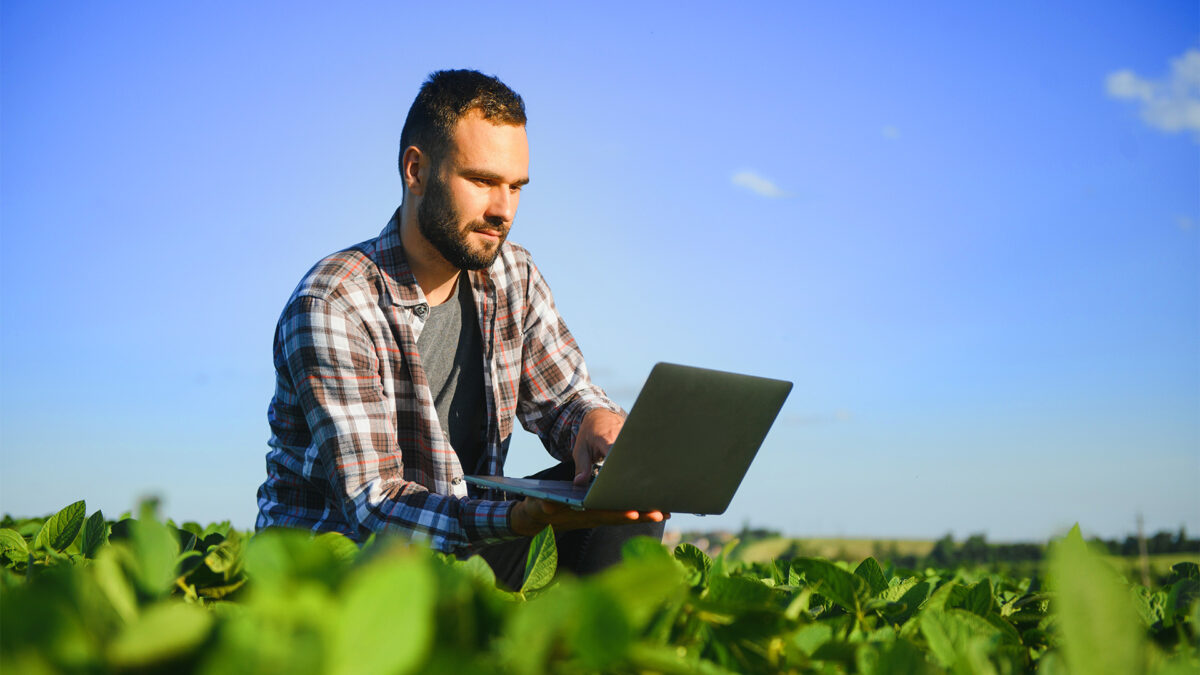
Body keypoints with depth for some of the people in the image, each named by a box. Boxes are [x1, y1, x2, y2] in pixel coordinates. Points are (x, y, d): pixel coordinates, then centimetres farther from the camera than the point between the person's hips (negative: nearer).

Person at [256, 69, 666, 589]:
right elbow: (373, 505, -26)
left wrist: (597, 422, -19)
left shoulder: (511, 276, 1)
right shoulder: (332, 306, -21)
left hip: (462, 544, 6)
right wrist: (528, 516, -42)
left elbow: (564, 398, 8)